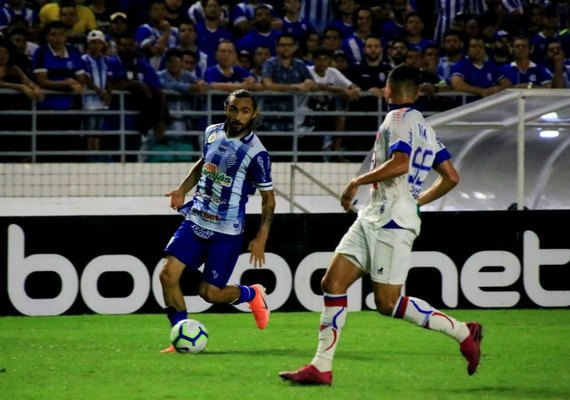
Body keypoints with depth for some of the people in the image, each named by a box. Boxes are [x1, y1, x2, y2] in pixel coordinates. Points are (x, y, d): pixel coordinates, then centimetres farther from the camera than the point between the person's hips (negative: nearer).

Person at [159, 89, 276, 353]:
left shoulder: (255, 153, -15)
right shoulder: (212, 133, 3)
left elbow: (268, 197, -7)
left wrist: (261, 239, -11)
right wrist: (182, 190, 11)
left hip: (226, 232, -5)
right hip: (196, 221, 5)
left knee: (210, 292, -3)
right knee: (168, 274, -10)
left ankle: (252, 295, 29)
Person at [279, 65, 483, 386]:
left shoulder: (398, 120, -9)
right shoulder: (426, 129, 17)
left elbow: (399, 164, -25)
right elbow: (451, 178, 17)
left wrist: (358, 182, -14)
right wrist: (419, 200, 28)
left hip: (391, 223, -10)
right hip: (371, 219, 10)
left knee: (388, 303, -8)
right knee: (333, 283, 2)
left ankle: (463, 332, 3)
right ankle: (322, 367, 0)